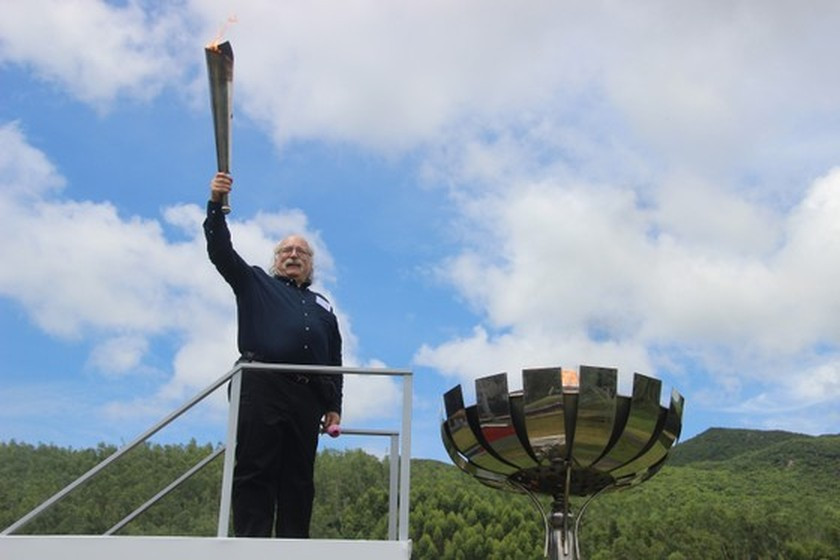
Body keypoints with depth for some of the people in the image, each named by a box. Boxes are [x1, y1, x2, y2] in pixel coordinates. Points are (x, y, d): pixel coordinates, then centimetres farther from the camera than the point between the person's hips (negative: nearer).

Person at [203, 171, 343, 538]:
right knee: (255, 473, -10)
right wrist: (216, 205, -5)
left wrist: (334, 407, 13)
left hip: (308, 396, 4)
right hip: (262, 388, -4)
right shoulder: (255, 283, 22)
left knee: (298, 480, 0)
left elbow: (335, 362, 25)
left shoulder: (322, 306, 29)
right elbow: (221, 251, 8)